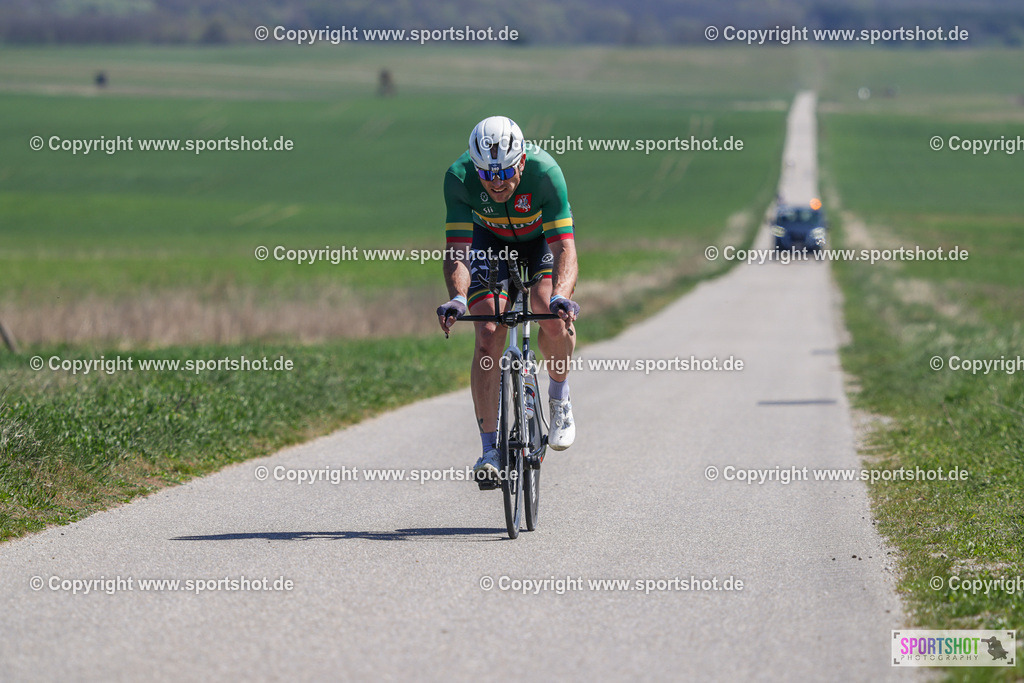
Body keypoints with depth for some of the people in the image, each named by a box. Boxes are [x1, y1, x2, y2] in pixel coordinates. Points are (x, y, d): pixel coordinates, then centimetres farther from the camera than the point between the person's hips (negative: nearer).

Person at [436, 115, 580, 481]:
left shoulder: (544, 172, -38)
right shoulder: (459, 177, -33)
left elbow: (565, 249, -42)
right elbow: (456, 251, -35)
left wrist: (561, 296, -60)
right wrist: (457, 298, -54)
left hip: (542, 238, -1)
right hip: (490, 240, 1)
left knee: (554, 317, -26)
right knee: (488, 334, -15)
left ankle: (559, 397, 4)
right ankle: (490, 448, -8)